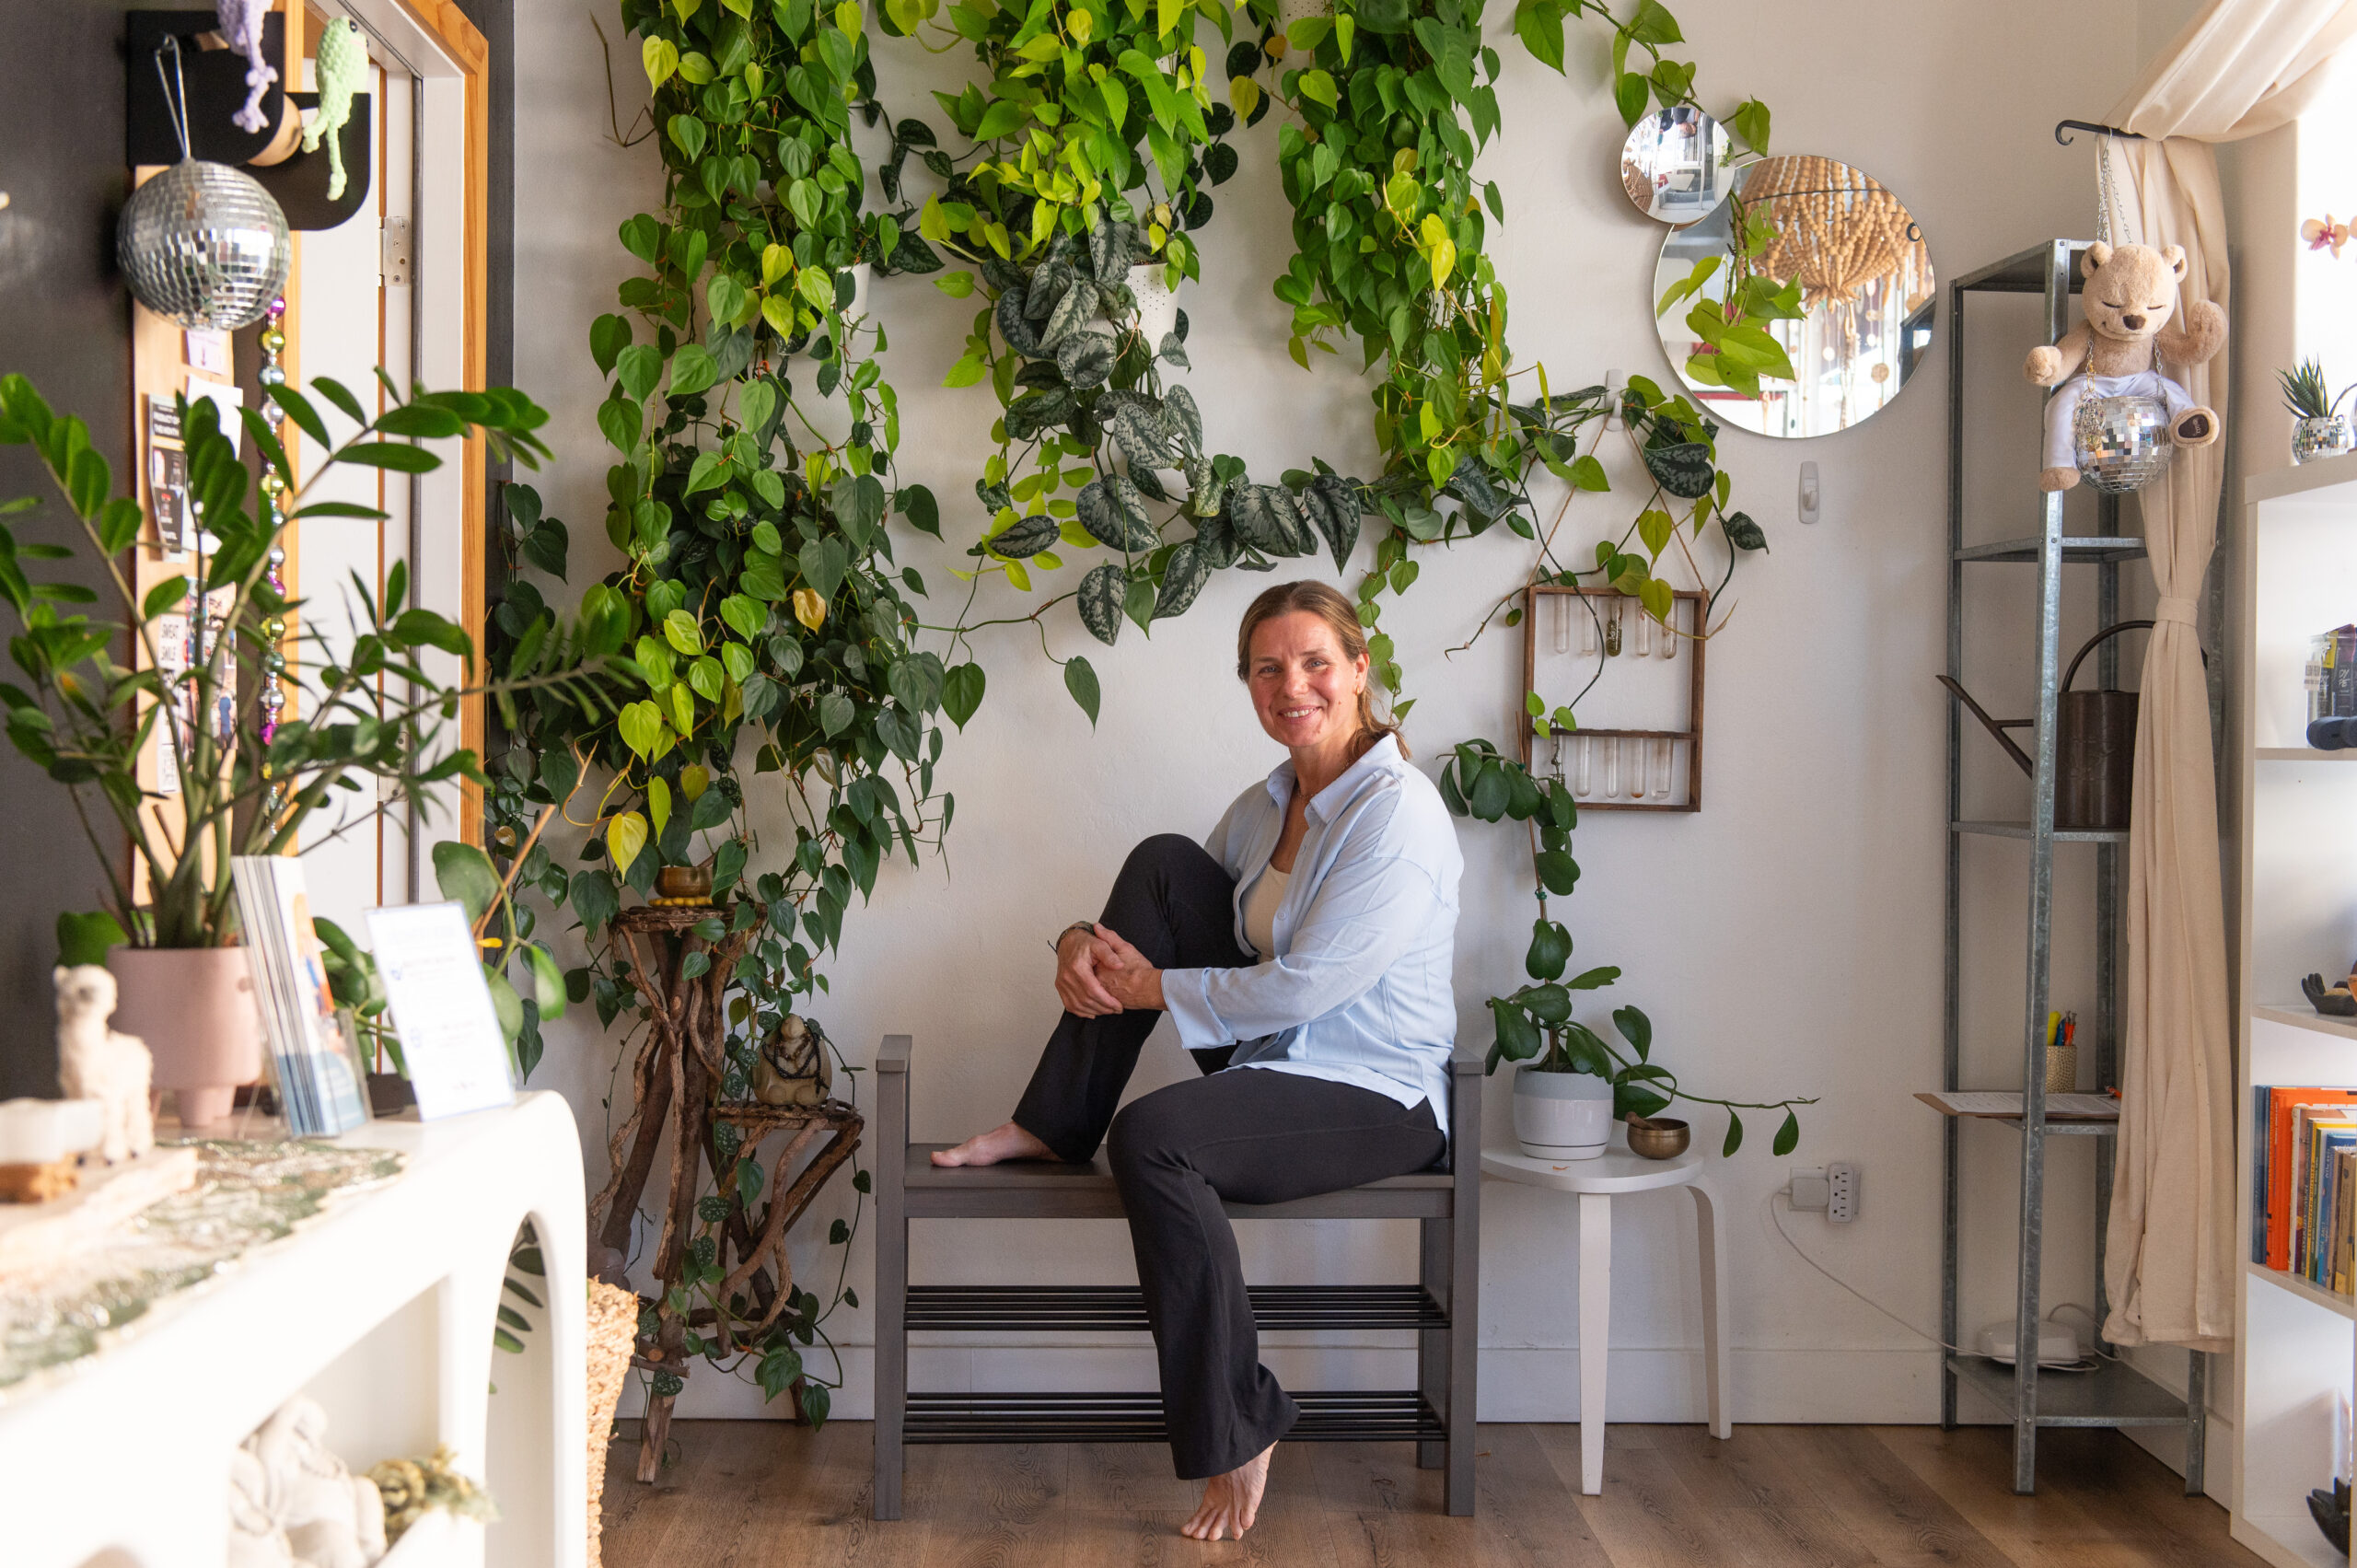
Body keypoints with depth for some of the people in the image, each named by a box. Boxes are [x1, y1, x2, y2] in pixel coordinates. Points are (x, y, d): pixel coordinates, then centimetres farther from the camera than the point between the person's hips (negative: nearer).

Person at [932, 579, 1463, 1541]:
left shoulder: (1398, 810, -17)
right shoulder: (1266, 806, 9)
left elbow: (1301, 989, -23)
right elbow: (1163, 907, 16)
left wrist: (1148, 988, -13)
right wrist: (1083, 943, -8)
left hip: (1380, 1099, -8)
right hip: (1279, 1058, 8)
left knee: (1152, 1136, -31)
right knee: (1162, 861, -3)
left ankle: (1236, 1435, -16)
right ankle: (1050, 1129, -1)